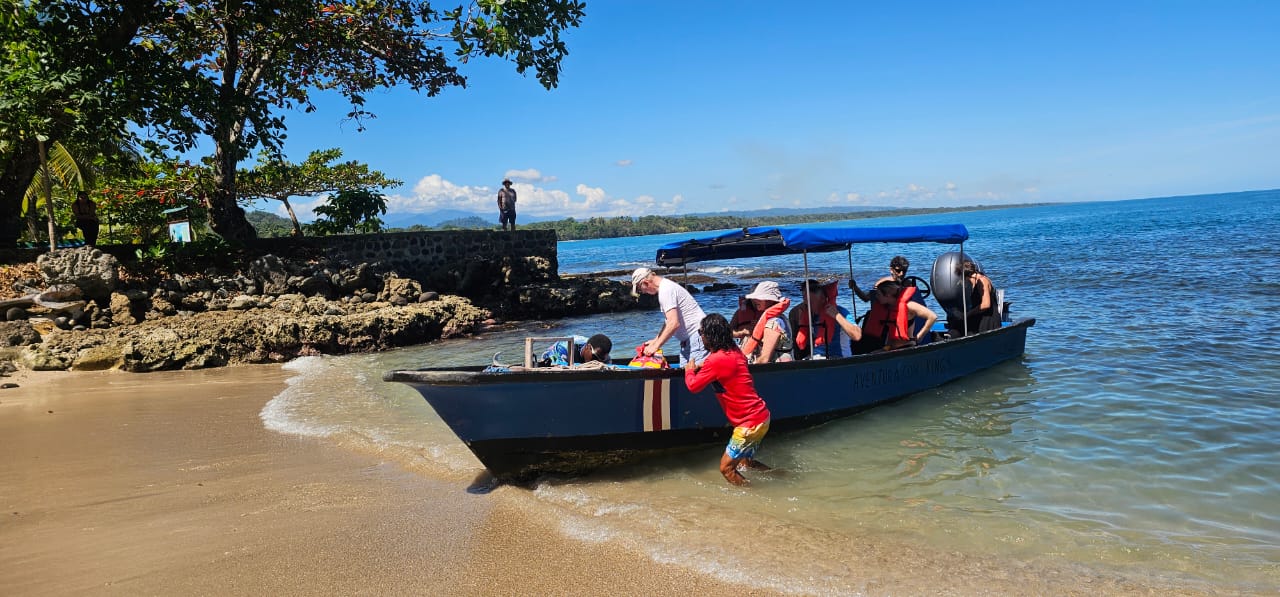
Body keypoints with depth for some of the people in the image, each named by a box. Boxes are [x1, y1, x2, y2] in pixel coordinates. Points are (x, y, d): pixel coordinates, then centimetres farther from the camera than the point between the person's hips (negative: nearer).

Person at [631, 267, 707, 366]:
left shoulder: (666, 290, -17)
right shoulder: (666, 286, 15)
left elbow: (674, 323, -25)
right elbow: (669, 321, 25)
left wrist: (655, 346, -18)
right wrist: (655, 340, 21)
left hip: (697, 336, -11)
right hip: (688, 339, 11)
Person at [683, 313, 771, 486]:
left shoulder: (716, 360, -19)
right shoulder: (735, 352, 6)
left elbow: (693, 386, -10)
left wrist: (689, 370, 10)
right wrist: (704, 366, 13)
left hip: (750, 423, -9)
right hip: (762, 415, 9)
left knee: (726, 468, 0)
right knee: (745, 461, 26)